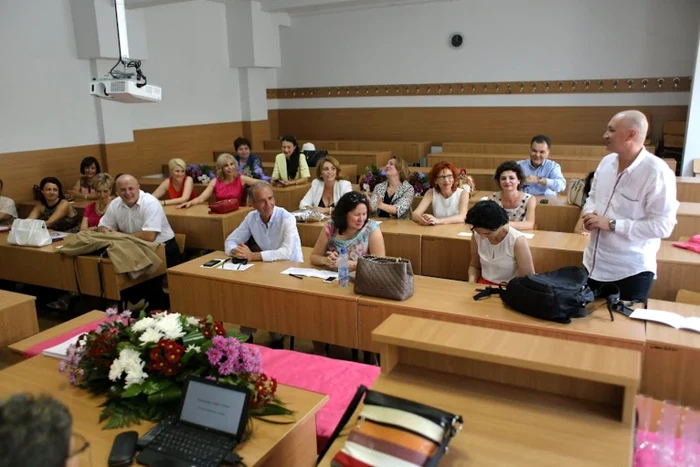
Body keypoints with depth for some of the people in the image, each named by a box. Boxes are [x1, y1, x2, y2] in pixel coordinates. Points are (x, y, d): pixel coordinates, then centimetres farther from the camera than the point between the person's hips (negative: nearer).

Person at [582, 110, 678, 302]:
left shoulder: (657, 172, -20)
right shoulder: (607, 162, 2)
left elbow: (663, 226, -23)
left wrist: (611, 224, -24)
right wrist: (589, 214, -8)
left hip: (631, 271, -6)